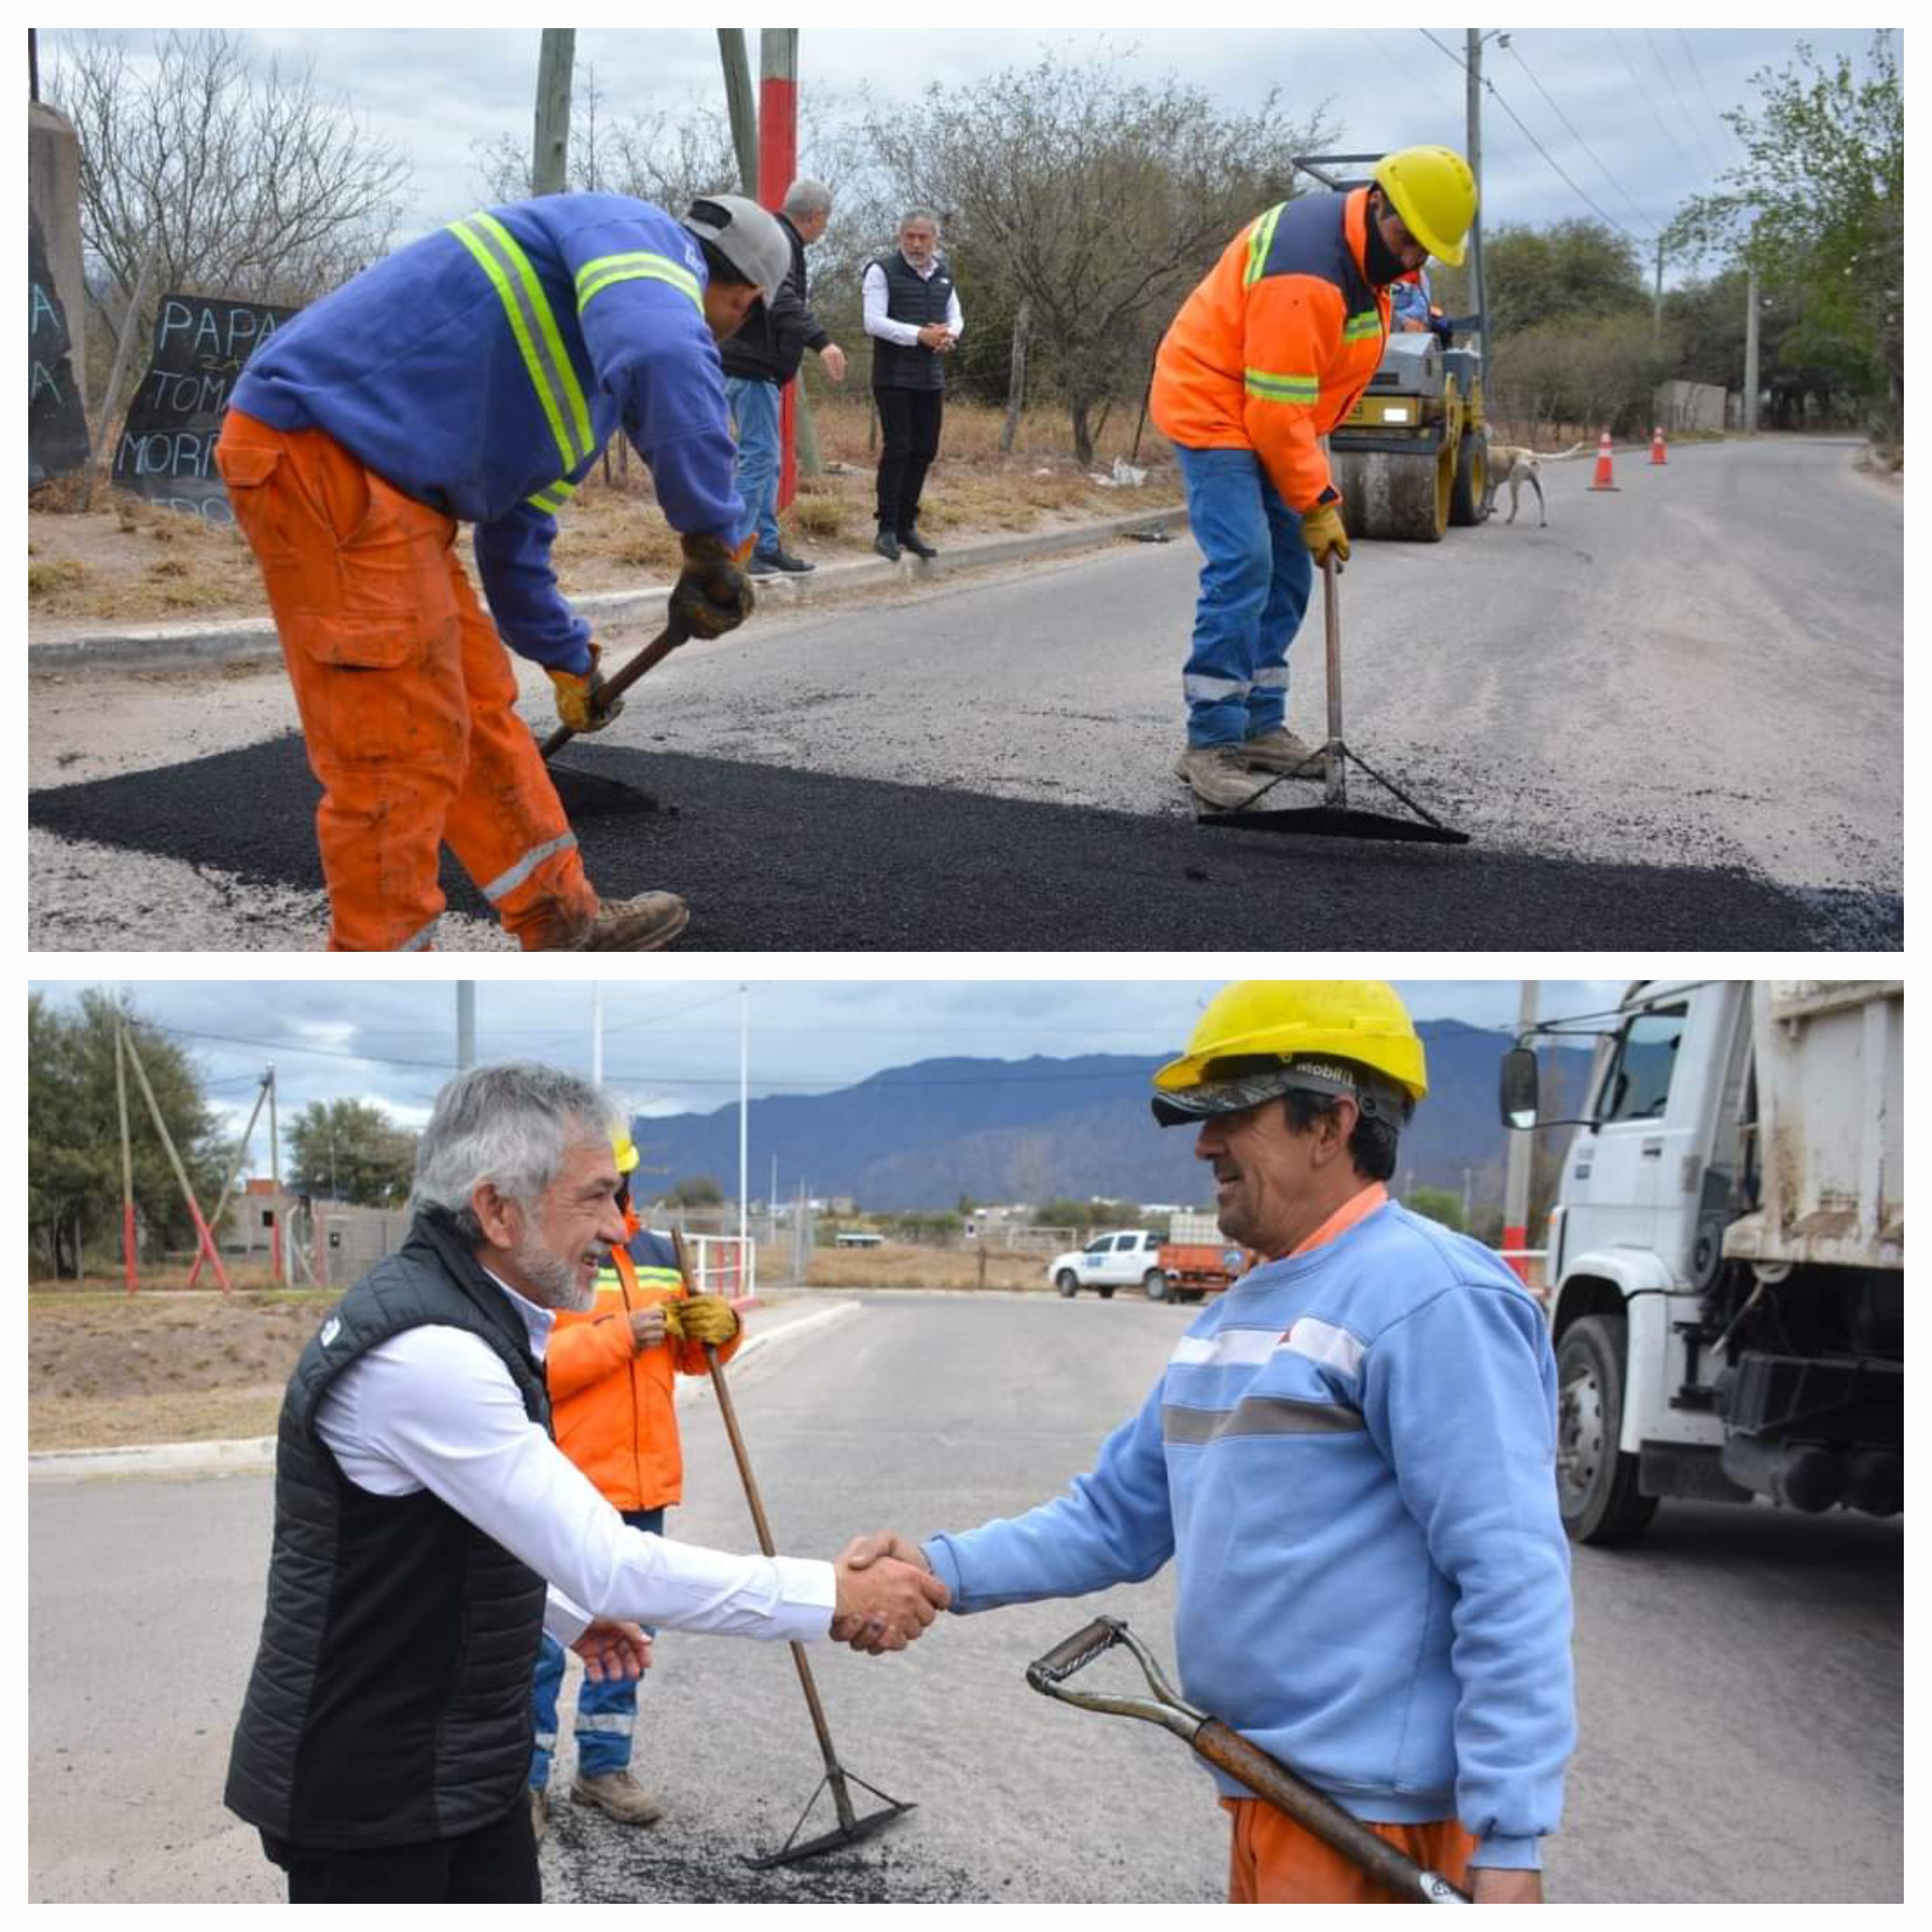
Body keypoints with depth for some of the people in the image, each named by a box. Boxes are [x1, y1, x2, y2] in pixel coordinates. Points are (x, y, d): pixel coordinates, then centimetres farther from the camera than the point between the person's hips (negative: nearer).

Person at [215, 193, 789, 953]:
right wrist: (712, 541, -21)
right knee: (401, 750, -5)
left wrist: (566, 658, 46)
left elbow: (515, 533, 36)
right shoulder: (638, 236, -4)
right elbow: (665, 356, -29)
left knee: (479, 712, 19)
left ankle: (563, 925, 32)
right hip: (319, 453, -11)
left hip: (378, 475, 11)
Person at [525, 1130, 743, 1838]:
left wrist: (719, 1326, -3)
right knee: (541, 1640, -2)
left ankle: (603, 1765, 28)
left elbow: (692, 1356, 20)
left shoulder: (659, 1256, 11)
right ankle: (524, 1777, 9)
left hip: (643, 1486, 7)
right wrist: (619, 1336, -25)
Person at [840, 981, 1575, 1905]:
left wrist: (1508, 1839, -24)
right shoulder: (1236, 1315, 15)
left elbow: (1514, 1584, -21)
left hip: (1373, 1813, -9)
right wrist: (946, 1570, 1)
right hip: (1268, 1796, 9)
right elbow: (1116, 1516, 16)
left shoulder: (1427, 1296, -16)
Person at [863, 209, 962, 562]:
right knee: (898, 449, -12)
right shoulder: (882, 271, -6)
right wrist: (920, 335, -21)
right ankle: (887, 530, -7)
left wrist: (950, 334, -6)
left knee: (924, 452, 7)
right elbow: (873, 321, -14)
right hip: (894, 377, -6)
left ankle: (907, 526, 18)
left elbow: (956, 316, 19)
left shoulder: (943, 273, 14)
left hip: (931, 379, 6)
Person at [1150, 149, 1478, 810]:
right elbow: (1276, 409, -28)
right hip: (1213, 408, -10)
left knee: (1287, 573, 9)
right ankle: (1210, 744, -17)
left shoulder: (1362, 245, 2)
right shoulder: (1306, 272, -30)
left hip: (1267, 416, 10)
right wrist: (1317, 505, -21)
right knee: (1242, 566, -19)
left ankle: (1260, 728, 16)